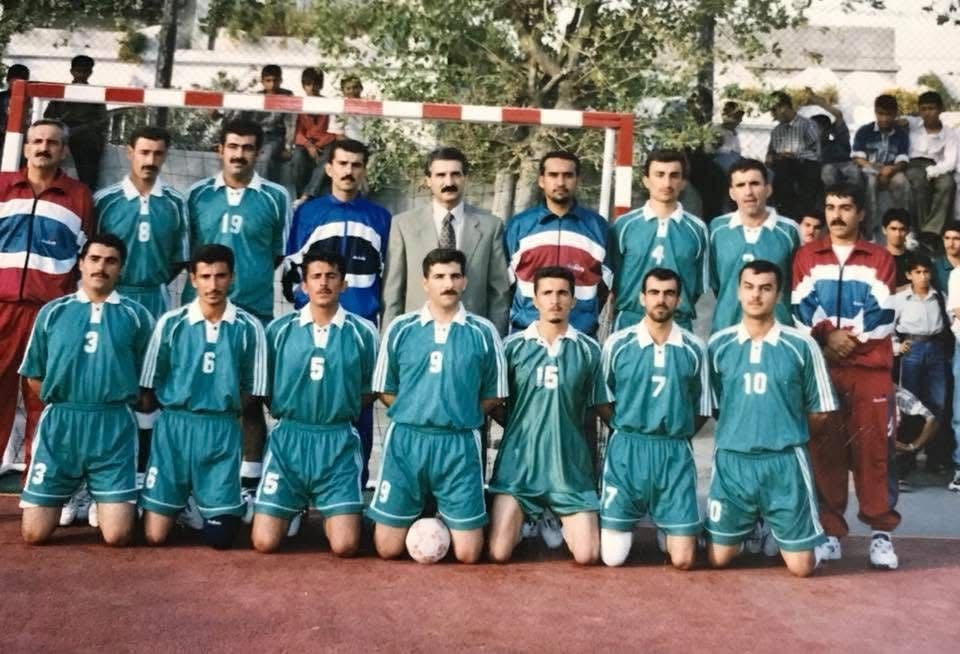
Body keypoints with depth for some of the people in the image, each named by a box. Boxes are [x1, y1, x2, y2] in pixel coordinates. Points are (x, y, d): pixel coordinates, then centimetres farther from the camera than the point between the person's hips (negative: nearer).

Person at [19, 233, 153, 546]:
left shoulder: (136, 315, 5)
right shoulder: (53, 312, 8)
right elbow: (34, 376, 12)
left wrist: (116, 402, 1)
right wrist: (64, 403, 6)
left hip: (114, 425, -1)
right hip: (59, 422, 2)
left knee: (117, 535, -8)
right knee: (34, 533, 0)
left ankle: (104, 498, 26)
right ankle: (65, 493, 32)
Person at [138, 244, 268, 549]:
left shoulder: (249, 327, -4)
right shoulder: (171, 323, -4)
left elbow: (252, 390, 4)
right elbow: (150, 387, 4)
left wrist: (220, 409, 1)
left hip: (222, 431, 0)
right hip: (174, 426, 0)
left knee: (219, 537, 2)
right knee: (155, 536, 1)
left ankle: (220, 507, 36)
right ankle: (180, 502, 33)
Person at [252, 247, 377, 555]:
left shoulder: (363, 332, -1)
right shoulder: (279, 330, 0)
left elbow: (369, 391, 9)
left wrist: (341, 408, -1)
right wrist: (286, 410, -1)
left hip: (339, 442, 0)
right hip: (288, 437, 1)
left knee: (345, 546, -7)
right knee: (264, 542, -4)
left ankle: (326, 510, 27)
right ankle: (293, 507, 29)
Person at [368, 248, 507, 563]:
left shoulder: (483, 332, 1)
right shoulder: (400, 328, 2)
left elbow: (494, 396, 8)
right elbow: (385, 390, 10)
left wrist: (462, 415, -2)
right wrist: (414, 412, -1)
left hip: (460, 444, 0)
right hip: (407, 439, 0)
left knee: (467, 554, 2)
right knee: (388, 548, 4)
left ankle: (445, 519, 34)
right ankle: (419, 517, 36)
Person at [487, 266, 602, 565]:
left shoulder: (589, 350, 1)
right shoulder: (513, 346, 0)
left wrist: (566, 428, 4)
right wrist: (519, 428, 2)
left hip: (571, 462, 1)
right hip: (519, 459, 0)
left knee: (587, 555, -5)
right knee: (498, 553, -7)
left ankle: (561, 522, 28)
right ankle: (524, 519, 26)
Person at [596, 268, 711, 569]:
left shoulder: (694, 349, 2)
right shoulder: (617, 344, -3)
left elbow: (702, 411, 10)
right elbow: (602, 401, 7)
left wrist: (674, 435, 4)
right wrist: (627, 431, 4)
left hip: (676, 453, 1)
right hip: (627, 449, -1)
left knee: (683, 560, -1)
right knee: (613, 557, 0)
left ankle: (668, 528, 32)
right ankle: (625, 524, 33)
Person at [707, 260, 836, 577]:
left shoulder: (801, 345, -5)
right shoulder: (719, 344, 0)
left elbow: (818, 411, 3)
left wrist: (783, 422, 2)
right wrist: (738, 422, 1)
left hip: (785, 461, -1)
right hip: (732, 460, 1)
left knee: (801, 566, 2)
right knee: (717, 558, 8)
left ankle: (773, 530, 35)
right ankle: (750, 530, 39)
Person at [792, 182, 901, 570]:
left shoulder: (880, 259, 10)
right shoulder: (806, 256, 13)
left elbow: (883, 316, 0)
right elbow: (800, 309, 2)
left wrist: (849, 338, -11)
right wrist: (827, 336, -13)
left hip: (870, 367, -1)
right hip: (820, 366, 1)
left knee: (872, 449, -3)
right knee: (824, 449, 1)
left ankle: (881, 532, 5)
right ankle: (830, 532, 7)